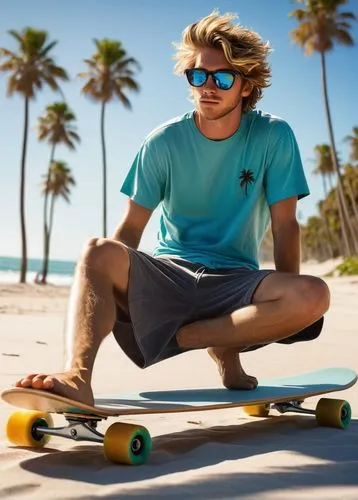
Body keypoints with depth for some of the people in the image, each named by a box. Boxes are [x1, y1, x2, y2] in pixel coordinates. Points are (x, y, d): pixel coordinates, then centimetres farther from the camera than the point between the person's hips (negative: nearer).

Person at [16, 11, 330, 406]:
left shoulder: (274, 137, -2)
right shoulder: (164, 142, -1)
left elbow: (284, 225, -2)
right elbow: (131, 227, -2)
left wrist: (288, 301, -11)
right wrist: (101, 290, -16)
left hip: (236, 283, 0)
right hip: (167, 274, 0)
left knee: (314, 296, -31)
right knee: (98, 252, -30)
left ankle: (207, 340, -16)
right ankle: (76, 377, -48)